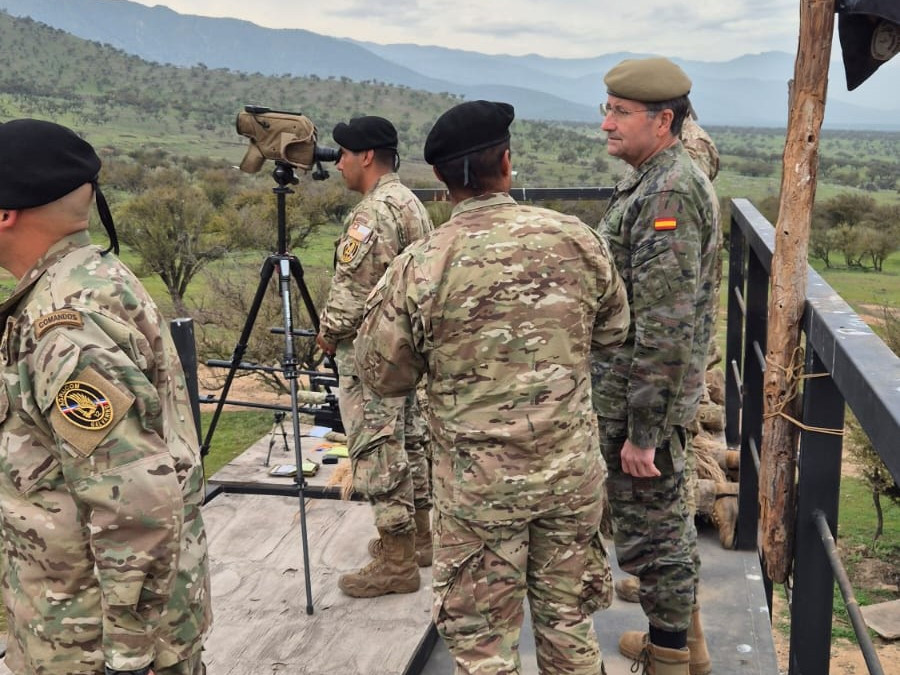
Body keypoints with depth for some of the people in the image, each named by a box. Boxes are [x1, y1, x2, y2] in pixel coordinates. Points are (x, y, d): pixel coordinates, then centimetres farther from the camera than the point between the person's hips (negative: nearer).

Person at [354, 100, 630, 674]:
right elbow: (613, 333, 8)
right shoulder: (578, 239, -7)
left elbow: (383, 377, -4)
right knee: (569, 620, 21)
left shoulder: (420, 268, -16)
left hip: (478, 481, -3)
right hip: (573, 469, 3)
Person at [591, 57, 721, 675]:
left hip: (644, 396, -10)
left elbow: (665, 328, -27)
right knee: (668, 518, 22)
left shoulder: (668, 194, -23)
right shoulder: (671, 181, 11)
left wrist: (642, 431, -23)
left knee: (650, 531, 4)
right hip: (666, 391, 11)